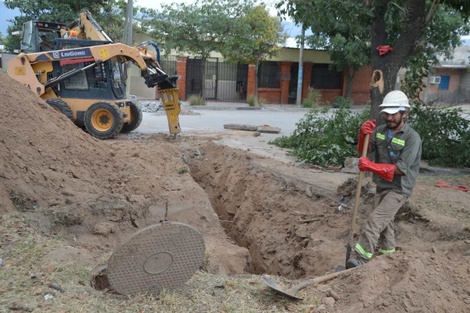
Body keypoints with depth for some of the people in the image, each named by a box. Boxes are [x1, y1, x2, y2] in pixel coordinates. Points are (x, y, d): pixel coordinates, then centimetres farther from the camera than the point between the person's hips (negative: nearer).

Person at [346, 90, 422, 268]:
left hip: (398, 189, -7)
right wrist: (363, 135, -16)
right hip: (381, 186, 7)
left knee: (375, 220, -20)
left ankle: (359, 259, -22)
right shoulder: (380, 131, 0)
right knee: (384, 223, 19)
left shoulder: (412, 138, -17)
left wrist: (372, 166, -30)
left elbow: (400, 168, -23)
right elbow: (363, 151, 3)